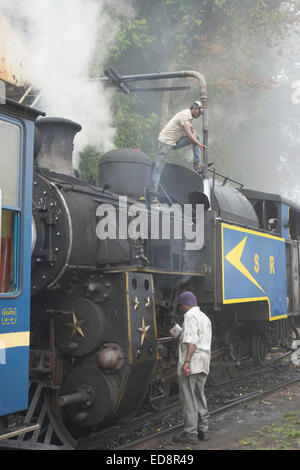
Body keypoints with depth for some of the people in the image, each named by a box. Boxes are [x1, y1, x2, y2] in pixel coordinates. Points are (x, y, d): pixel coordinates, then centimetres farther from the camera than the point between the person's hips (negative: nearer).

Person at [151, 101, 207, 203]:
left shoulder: (189, 116, 12)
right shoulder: (185, 115, -18)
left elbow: (192, 132, 8)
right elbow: (188, 134, -24)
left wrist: (196, 141, -13)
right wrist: (199, 145, -23)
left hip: (175, 142, 9)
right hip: (165, 142, -9)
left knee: (197, 137, 4)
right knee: (158, 169, -10)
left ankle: (197, 165, -1)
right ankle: (154, 196, -13)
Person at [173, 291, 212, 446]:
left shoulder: (190, 316, -11)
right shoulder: (205, 317, 19)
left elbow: (192, 341, -23)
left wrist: (187, 361, -29)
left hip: (191, 364, -9)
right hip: (203, 363, 9)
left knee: (188, 398, -3)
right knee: (199, 397, 17)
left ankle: (190, 433, 0)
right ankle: (203, 430, 22)